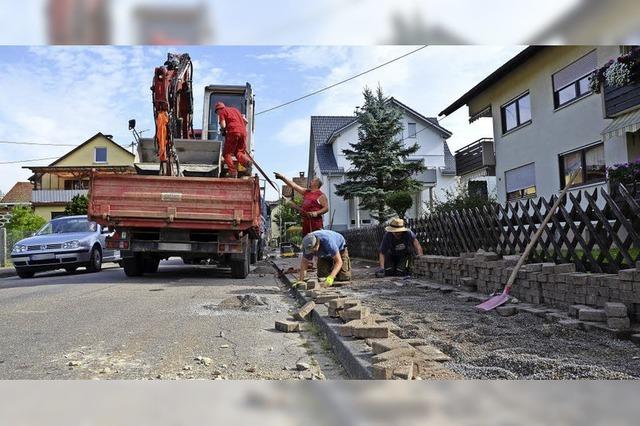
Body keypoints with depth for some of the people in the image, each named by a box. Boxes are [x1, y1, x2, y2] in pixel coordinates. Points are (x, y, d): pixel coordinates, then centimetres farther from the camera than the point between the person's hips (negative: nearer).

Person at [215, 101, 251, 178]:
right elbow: (246, 121, 25)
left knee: (227, 153, 5)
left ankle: (233, 172, -11)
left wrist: (223, 131, 16)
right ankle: (247, 161, -16)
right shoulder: (235, 109, 29)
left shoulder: (222, 112, 10)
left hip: (233, 132, -5)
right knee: (239, 152, 16)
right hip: (243, 132, 6)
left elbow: (223, 125, -5)